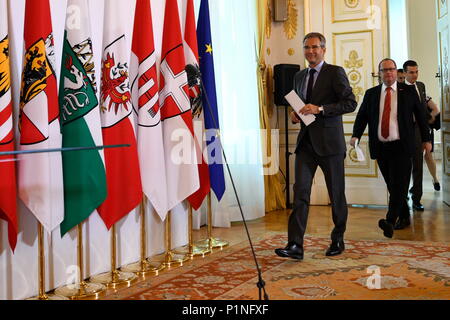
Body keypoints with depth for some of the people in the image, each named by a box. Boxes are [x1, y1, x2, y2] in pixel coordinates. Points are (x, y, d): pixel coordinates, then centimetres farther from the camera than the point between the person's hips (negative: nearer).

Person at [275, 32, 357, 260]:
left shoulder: (335, 73, -2)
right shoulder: (299, 76, 17)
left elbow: (350, 103, -11)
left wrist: (320, 109, -19)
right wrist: (295, 115, 7)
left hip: (329, 142, -4)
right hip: (306, 141, 5)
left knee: (336, 194, 6)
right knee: (300, 191, -7)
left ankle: (338, 240, 23)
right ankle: (295, 245, -9)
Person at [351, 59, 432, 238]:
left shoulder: (408, 91, 5)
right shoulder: (371, 94, 9)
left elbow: (420, 115, 10)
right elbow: (362, 116, 5)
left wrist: (426, 139, 9)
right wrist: (356, 135, -12)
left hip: (401, 147, -3)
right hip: (380, 147, 3)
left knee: (399, 184, -12)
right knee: (392, 185, 9)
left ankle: (390, 222, -20)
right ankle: (404, 217, 24)